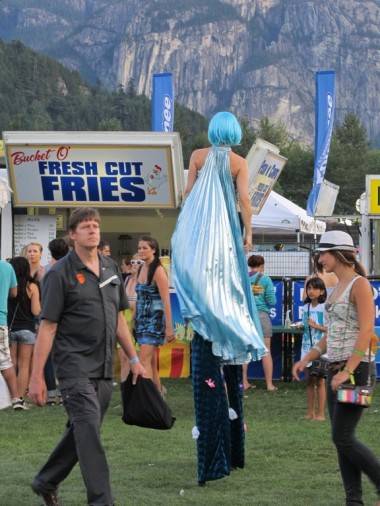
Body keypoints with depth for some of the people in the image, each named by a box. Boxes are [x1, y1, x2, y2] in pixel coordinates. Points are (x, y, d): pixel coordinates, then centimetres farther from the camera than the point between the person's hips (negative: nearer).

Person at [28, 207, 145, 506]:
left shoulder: (110, 268, 12)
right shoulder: (61, 273, -7)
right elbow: (47, 327, -9)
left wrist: (133, 359, 17)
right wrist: (37, 377, -12)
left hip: (104, 368, 7)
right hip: (75, 365, -7)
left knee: (82, 431, 13)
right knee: (89, 431, -14)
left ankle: (46, 482, 31)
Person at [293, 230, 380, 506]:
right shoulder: (338, 287, 15)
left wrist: (348, 371, -23)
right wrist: (307, 359, 10)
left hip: (356, 368, -9)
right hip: (336, 369, 9)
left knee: (343, 438, -11)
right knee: (342, 439, 6)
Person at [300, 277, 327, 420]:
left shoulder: (325, 308, -8)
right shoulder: (306, 308, 11)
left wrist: (317, 326, -18)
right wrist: (300, 327, 4)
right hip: (307, 346, 6)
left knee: (320, 381, -2)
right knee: (309, 380, 8)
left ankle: (320, 413, 3)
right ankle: (310, 412, 13)